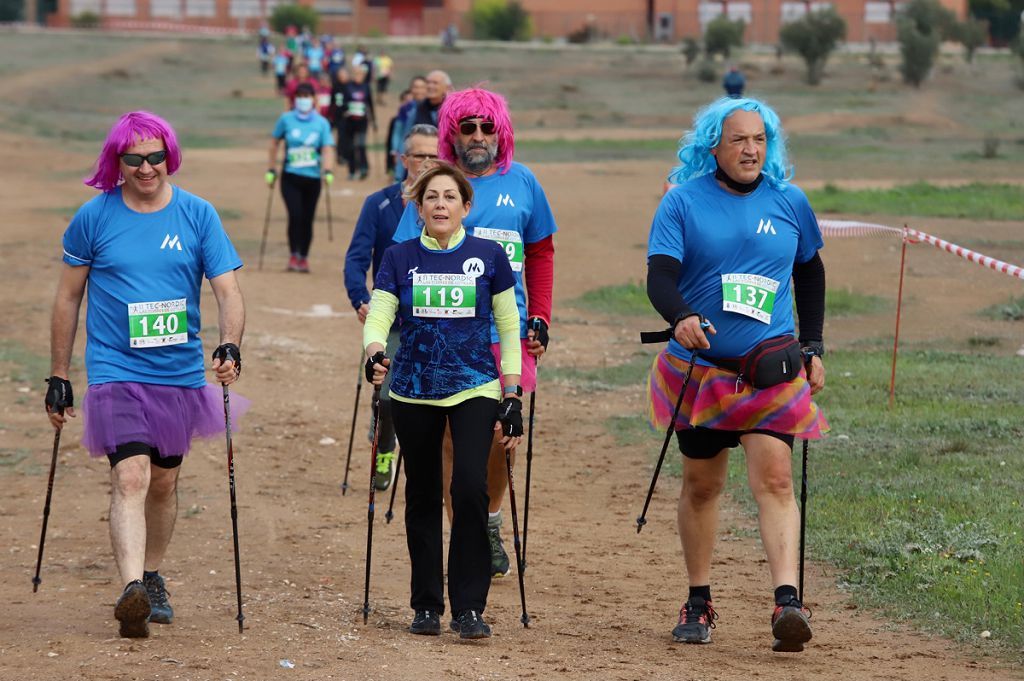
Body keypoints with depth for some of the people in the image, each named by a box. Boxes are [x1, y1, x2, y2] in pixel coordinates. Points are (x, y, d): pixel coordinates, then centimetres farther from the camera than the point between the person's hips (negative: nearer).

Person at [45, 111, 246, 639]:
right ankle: (132, 590, -30)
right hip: (116, 372, -3)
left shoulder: (197, 215, -1)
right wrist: (58, 377, 7)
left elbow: (228, 291, -2)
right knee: (130, 477, -18)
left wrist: (229, 346, -22)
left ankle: (153, 579, 35)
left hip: (180, 373, 3)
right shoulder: (94, 217, -3)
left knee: (164, 482, 16)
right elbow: (68, 298, 6)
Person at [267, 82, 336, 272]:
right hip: (290, 178, -1)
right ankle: (293, 255, -1)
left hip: (312, 178, 1)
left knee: (307, 219, 4)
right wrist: (272, 170, 10)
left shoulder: (322, 123, 0)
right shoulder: (286, 119, 0)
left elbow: (327, 149, -6)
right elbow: (274, 143, 10)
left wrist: (328, 171, -23)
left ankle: (304, 258, 20)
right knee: (295, 215, -15)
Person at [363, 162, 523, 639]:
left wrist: (512, 398, 0)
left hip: (475, 389, -2)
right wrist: (374, 355, -26)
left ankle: (468, 608, -11)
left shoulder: (488, 256, 1)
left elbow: (509, 330, 5)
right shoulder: (400, 259, 3)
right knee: (422, 497, 7)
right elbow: (378, 318, -3)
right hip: (414, 393, 2)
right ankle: (426, 605, 20)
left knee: (470, 488, -17)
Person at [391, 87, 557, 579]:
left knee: (501, 434, 0)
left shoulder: (521, 183, 6)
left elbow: (541, 253, 14)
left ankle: (490, 521, 24)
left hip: (507, 333, 1)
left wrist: (539, 322, 8)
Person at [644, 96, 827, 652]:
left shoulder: (790, 204, 4)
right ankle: (698, 602, 24)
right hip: (698, 369, 0)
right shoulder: (683, 203, -4)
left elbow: (810, 272, 19)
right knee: (701, 483, 10)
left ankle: (787, 601, -23)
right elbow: (659, 275, -13)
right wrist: (680, 318, -34)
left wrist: (813, 347, 14)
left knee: (774, 479, -14)